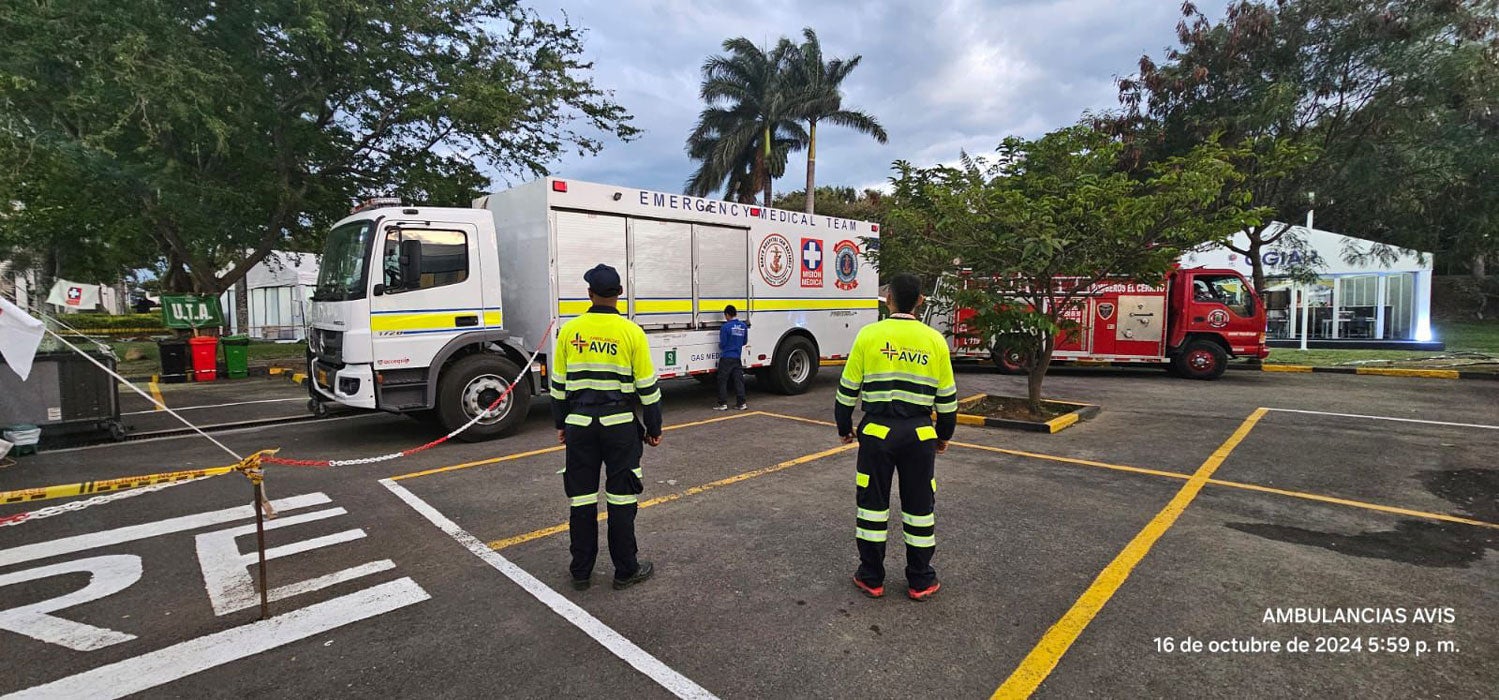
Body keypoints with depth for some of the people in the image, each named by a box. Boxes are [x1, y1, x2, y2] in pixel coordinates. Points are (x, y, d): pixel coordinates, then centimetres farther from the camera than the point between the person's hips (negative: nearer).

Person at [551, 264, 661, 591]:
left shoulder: (569, 331, 1)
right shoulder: (631, 332, -7)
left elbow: (559, 385, 7)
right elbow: (647, 386, -4)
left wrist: (561, 423, 19)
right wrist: (654, 428, 6)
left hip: (579, 425, 2)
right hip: (620, 426, -2)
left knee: (582, 498, 11)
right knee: (622, 498, 7)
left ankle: (581, 571, 22)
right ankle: (625, 570, 17)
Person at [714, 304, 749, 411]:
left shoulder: (725, 327, -13)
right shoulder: (743, 326, 5)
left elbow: (722, 343, -10)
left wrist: (720, 347, 12)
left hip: (726, 358, -5)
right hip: (737, 357, 5)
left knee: (723, 381, 3)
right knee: (739, 380, 8)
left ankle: (723, 404, 3)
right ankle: (741, 403, 8)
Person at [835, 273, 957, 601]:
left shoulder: (869, 335, -5)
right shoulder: (935, 340, 0)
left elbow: (848, 389, -1)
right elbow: (947, 396, 6)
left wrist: (845, 427, 13)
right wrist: (944, 434, 20)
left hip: (877, 432, -1)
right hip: (920, 433, 2)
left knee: (872, 503, 11)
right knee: (919, 506, 14)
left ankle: (871, 578, 20)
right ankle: (920, 581, 24)